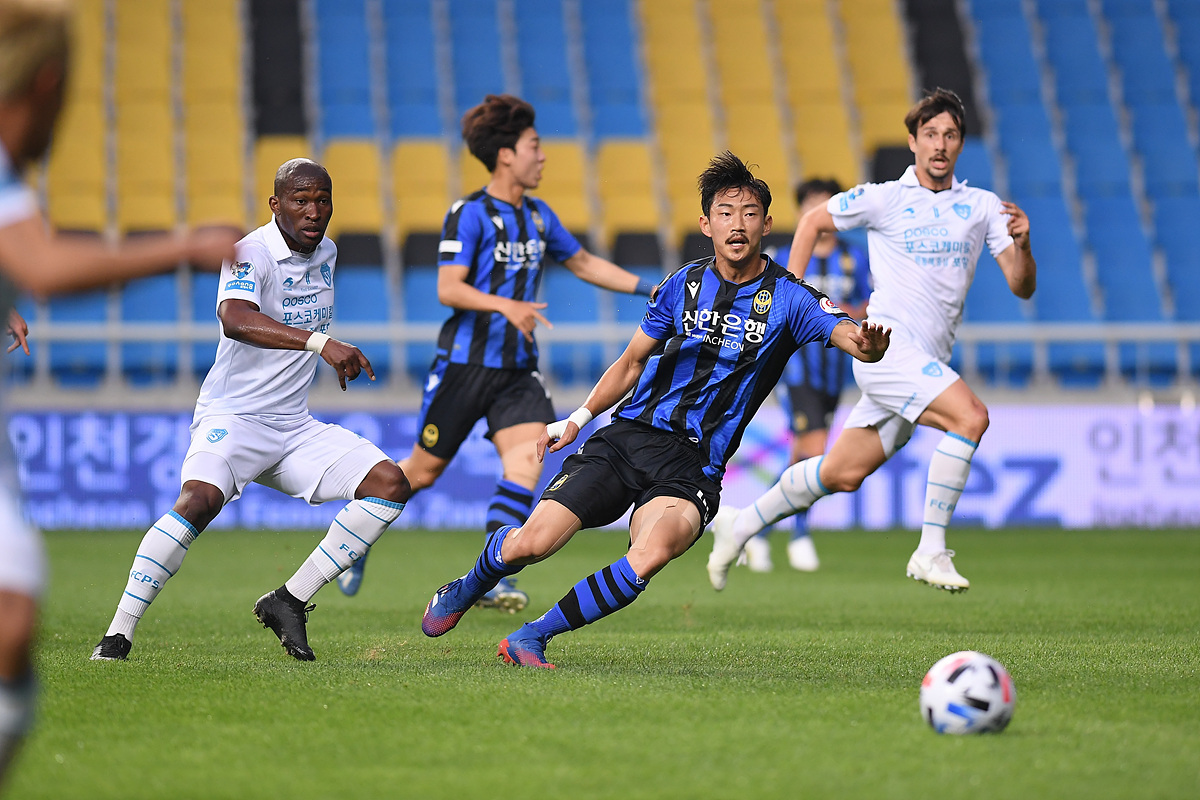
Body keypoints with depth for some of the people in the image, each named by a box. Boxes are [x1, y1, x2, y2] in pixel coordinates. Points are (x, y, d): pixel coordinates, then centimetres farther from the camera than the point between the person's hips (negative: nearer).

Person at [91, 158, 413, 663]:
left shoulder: (325, 254, 11)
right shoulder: (251, 253, -15)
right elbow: (235, 319, -37)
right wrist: (320, 342, -45)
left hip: (294, 426, 8)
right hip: (232, 417, -8)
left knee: (390, 484, -7)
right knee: (199, 500, -33)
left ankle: (288, 602, -4)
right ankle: (118, 633, -23)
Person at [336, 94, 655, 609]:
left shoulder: (538, 216, 11)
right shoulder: (469, 214, -11)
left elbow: (583, 263, 24)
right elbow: (448, 288, -19)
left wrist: (648, 288, 18)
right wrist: (506, 305, -32)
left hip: (518, 369, 5)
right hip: (466, 361, -5)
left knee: (526, 460, -16)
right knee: (425, 470, 5)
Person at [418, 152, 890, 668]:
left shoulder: (788, 299, -3)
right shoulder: (685, 284, 7)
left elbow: (846, 333, -22)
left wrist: (867, 344, -45)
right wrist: (580, 417, 12)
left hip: (692, 466, -2)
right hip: (630, 434, 2)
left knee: (651, 555, -33)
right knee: (530, 545, -12)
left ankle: (532, 638, -16)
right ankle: (465, 590, 24)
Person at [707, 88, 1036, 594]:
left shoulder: (982, 207, 11)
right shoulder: (883, 199, 2)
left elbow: (1022, 286, 6)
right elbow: (813, 221, 17)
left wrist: (1021, 244, -14)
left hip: (927, 364, 5)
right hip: (887, 343, -5)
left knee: (842, 474, 9)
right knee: (971, 416, -26)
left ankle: (740, 526, 27)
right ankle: (930, 551, -22)